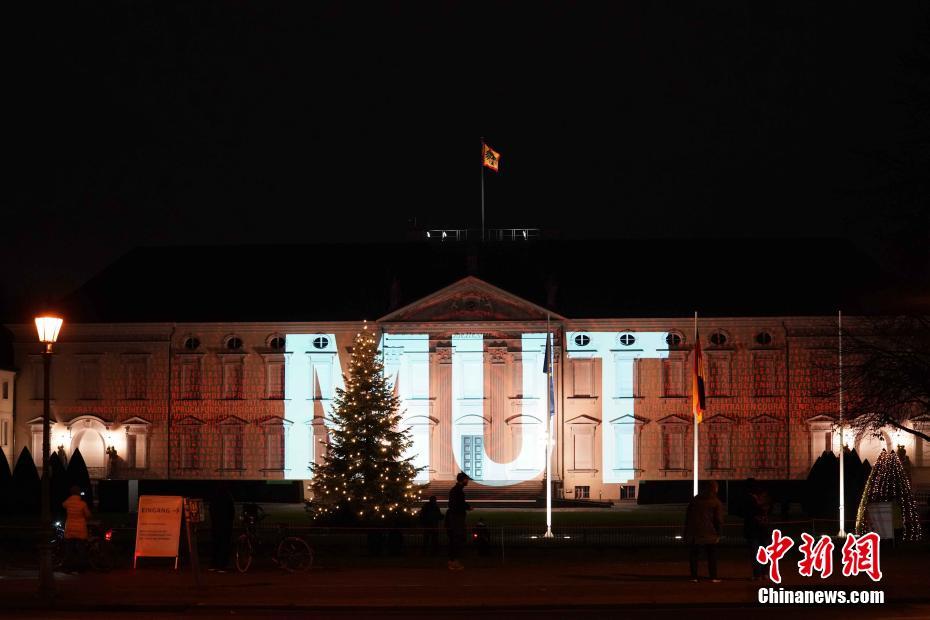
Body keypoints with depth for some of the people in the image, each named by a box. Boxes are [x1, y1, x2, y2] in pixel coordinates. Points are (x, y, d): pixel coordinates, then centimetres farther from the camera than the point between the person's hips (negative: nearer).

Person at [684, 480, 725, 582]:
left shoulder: (695, 500, 9)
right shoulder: (716, 502, -5)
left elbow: (687, 516, 11)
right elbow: (719, 519, -8)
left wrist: (687, 532, 15)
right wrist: (718, 533, 1)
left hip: (694, 532, 3)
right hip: (709, 533, -3)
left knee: (694, 554, 9)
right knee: (712, 555, 5)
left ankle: (694, 576, 7)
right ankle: (713, 577, 1)